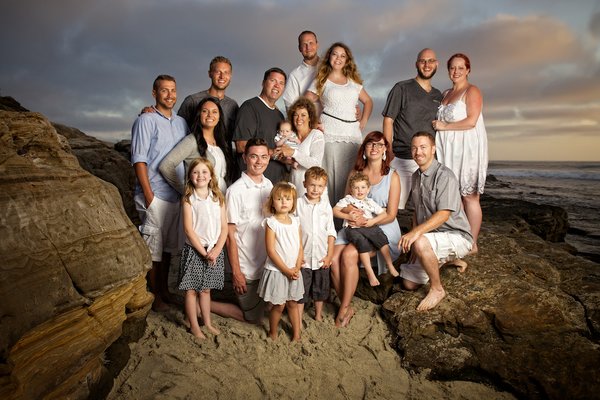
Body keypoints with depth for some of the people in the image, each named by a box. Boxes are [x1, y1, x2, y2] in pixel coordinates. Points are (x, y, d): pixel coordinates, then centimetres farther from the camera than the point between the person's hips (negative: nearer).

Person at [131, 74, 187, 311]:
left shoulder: (181, 123, 14)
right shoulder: (146, 120, -4)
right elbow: (139, 159, -9)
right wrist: (148, 195, -14)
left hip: (177, 195, 6)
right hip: (154, 196, -6)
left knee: (169, 246, 15)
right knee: (153, 246, 2)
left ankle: (164, 288, 30)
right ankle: (154, 294, 15)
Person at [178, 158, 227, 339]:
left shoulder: (218, 198, 3)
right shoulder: (188, 199, -7)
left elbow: (224, 227, 1)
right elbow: (188, 229, -12)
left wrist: (216, 250, -10)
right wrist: (204, 252, -14)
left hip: (215, 251, 3)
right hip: (194, 250, -3)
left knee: (206, 289, 17)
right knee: (191, 290, 7)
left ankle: (207, 322, 31)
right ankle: (194, 326, 21)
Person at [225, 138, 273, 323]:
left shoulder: (269, 185, 3)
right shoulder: (236, 191, -17)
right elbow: (230, 235, -15)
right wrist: (236, 272, -14)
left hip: (269, 264, 6)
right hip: (247, 268, -6)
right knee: (252, 317, 7)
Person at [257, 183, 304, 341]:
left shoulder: (295, 221, 3)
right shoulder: (271, 223, -13)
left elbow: (300, 247, 5)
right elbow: (271, 251, -16)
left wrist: (297, 268, -8)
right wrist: (287, 270, -15)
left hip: (294, 271, 5)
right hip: (277, 270, -4)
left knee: (293, 304, 15)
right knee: (279, 306, 6)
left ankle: (296, 334, 29)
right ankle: (273, 333, 28)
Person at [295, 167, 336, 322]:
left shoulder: (326, 206, -1)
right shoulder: (298, 204, -10)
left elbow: (331, 233, 4)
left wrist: (329, 255, 0)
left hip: (322, 257, 3)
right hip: (303, 257, -3)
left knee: (321, 289, 19)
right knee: (300, 291, 7)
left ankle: (318, 316, 39)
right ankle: (298, 321, 23)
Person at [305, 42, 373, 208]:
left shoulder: (353, 81, 19)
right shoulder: (320, 81, 9)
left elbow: (368, 101, 27)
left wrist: (364, 121, 13)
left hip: (353, 135, 4)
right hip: (330, 135, -3)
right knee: (331, 175, -7)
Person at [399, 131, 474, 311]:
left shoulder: (444, 175, -18)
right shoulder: (416, 176, 9)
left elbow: (444, 214, -27)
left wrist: (416, 233, -38)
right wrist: (412, 237, 4)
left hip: (456, 236, -8)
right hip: (429, 238, 8)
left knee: (421, 243, -39)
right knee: (409, 284, 7)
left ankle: (437, 289, -13)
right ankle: (449, 259, 28)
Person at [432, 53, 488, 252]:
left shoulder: (472, 91, -1)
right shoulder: (446, 94, 21)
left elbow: (471, 121, -13)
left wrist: (443, 126, -7)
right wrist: (437, 126, 8)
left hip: (467, 149, -7)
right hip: (449, 150, 7)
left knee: (469, 196, -5)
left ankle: (472, 244, 1)